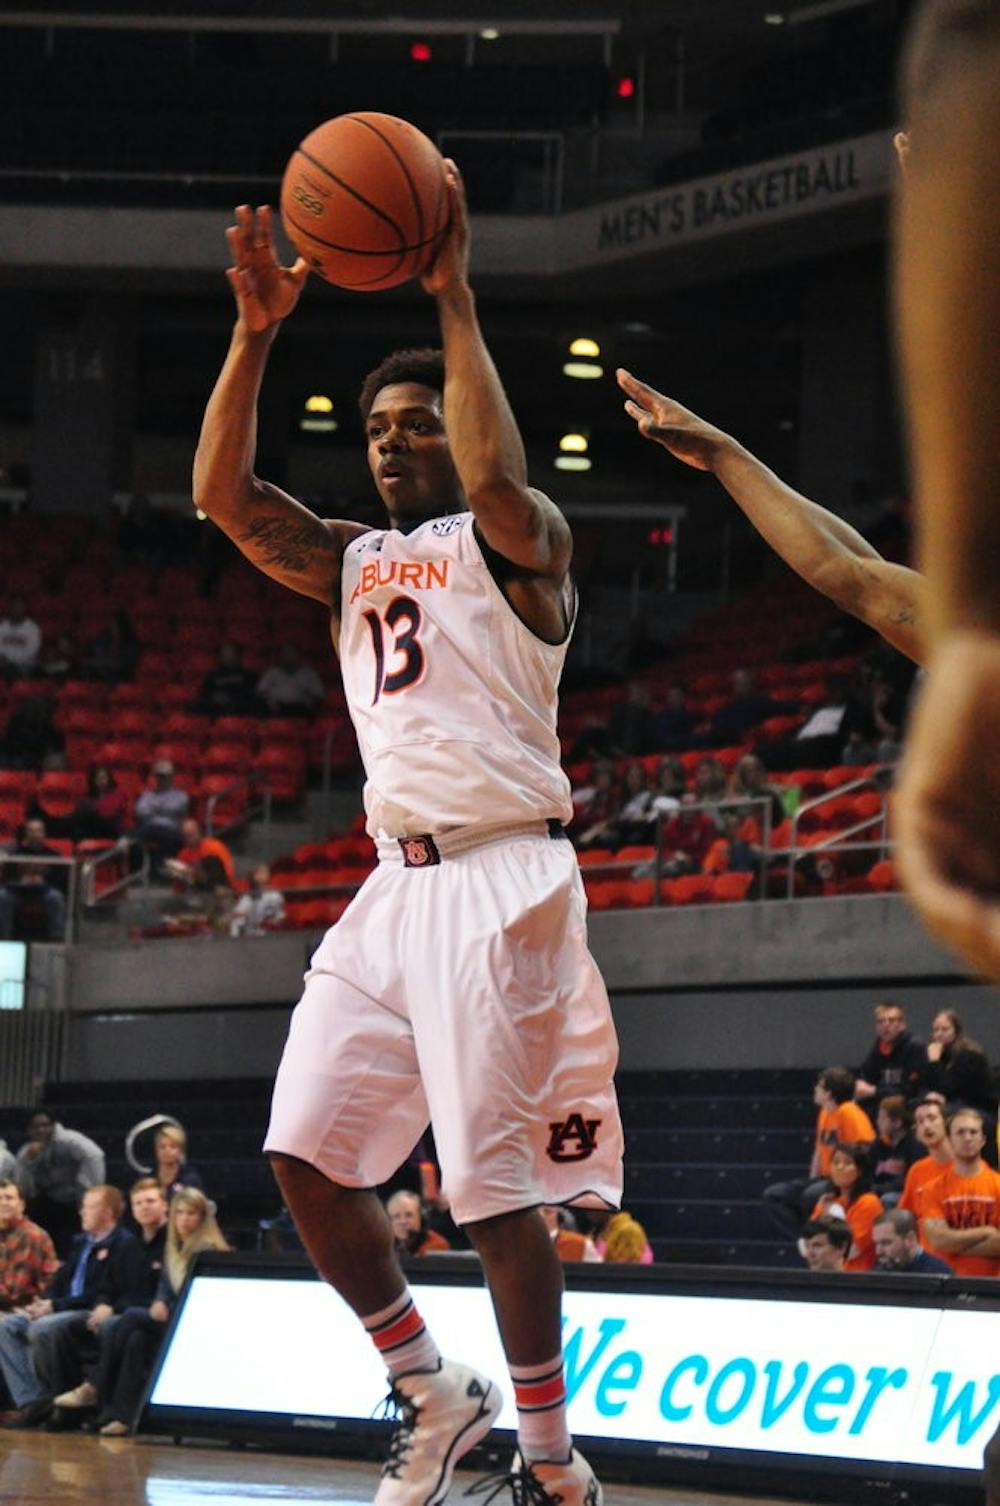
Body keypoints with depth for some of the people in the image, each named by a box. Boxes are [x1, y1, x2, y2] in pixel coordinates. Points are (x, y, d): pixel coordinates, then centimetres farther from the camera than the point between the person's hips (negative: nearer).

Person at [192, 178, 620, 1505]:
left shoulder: (515, 544, -1)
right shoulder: (349, 562, 17)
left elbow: (497, 482, -25)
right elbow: (224, 496, 3)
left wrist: (455, 302, -22)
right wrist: (256, 332, -7)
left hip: (501, 882, -7)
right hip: (395, 884, 7)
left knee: (494, 1186, -8)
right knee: (308, 1160, 0)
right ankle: (435, 1397, 16)